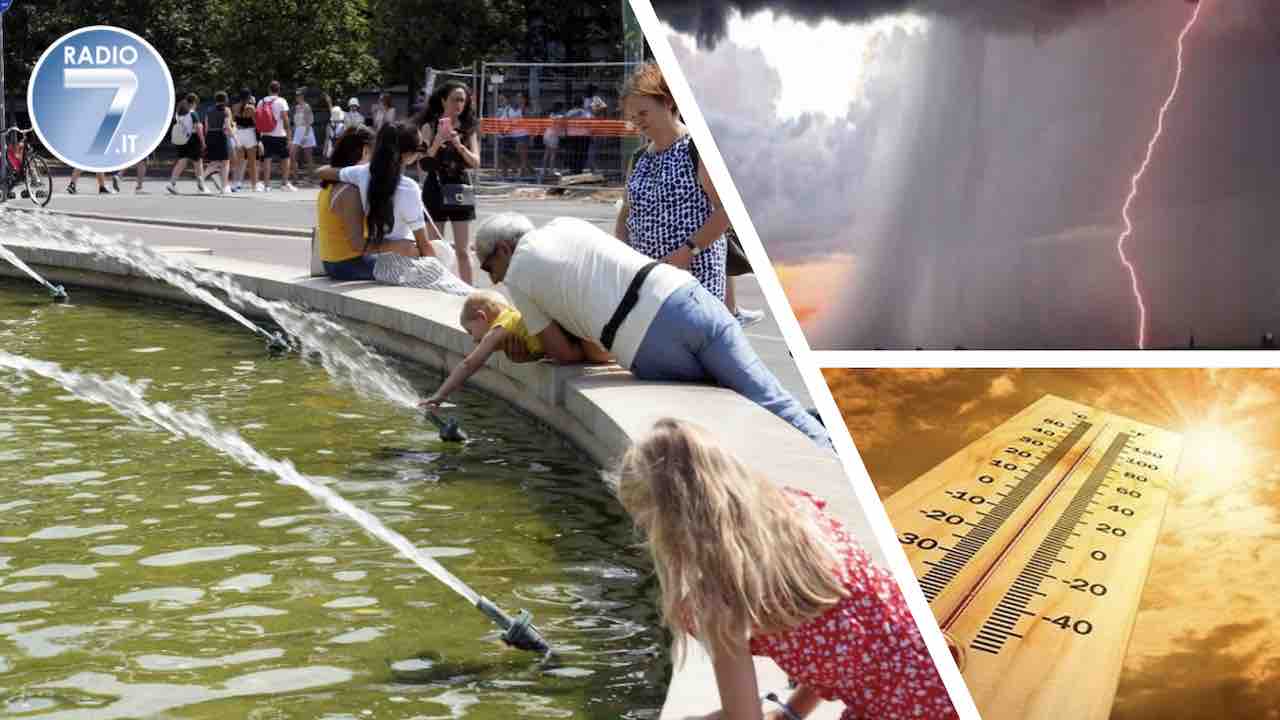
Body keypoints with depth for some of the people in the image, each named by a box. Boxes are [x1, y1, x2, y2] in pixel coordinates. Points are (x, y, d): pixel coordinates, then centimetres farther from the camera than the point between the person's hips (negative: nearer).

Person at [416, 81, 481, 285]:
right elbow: (424, 162, -7)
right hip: (435, 188, -1)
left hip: (460, 189, 1)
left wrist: (459, 145, -17)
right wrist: (438, 140, -20)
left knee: (462, 250, 0)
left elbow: (476, 162, -2)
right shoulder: (430, 127, -1)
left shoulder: (468, 129, 6)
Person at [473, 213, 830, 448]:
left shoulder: (516, 277, 16)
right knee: (769, 401, 0)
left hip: (648, 348, -5)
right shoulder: (565, 225, 32)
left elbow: (564, 354, 16)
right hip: (685, 296, 5)